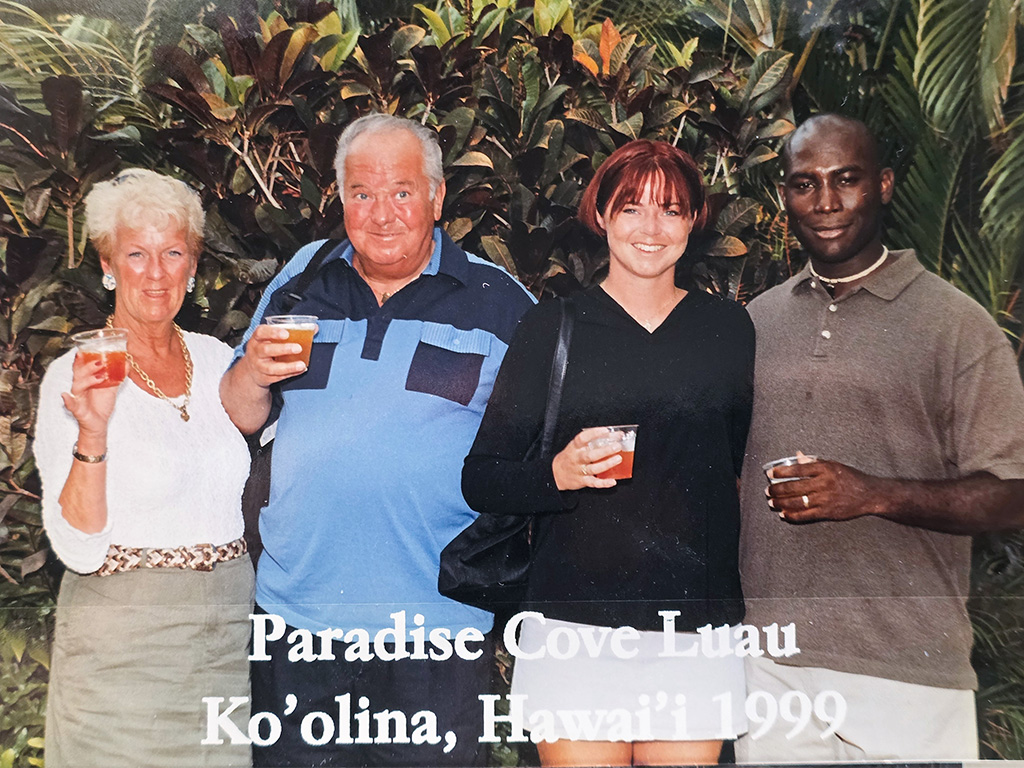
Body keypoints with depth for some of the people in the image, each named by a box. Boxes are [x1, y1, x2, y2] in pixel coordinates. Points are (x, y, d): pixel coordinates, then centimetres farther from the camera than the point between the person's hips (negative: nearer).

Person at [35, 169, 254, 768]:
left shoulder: (217, 358, 4)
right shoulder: (74, 378, -9)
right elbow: (79, 547, -14)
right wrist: (92, 432, -27)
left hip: (231, 626, 4)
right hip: (123, 644, -4)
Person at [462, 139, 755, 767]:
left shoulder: (729, 327, 9)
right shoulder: (553, 326, 2)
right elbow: (480, 480, 0)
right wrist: (558, 474, -18)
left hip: (698, 626, 2)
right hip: (575, 619, -2)